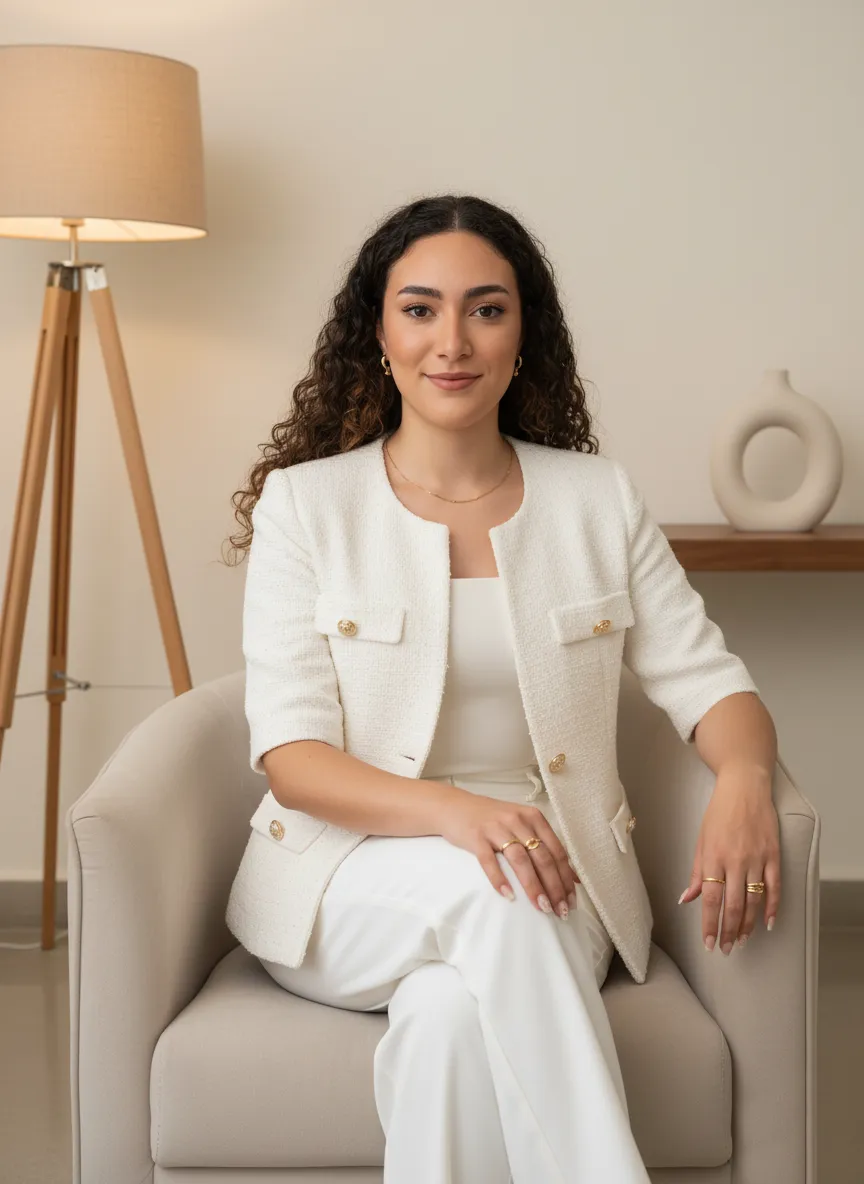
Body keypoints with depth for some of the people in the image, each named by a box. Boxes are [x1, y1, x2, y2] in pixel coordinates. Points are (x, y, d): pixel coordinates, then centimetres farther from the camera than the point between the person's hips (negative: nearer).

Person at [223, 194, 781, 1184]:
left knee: (454, 1012, -33)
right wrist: (454, 811, -27)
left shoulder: (599, 500, 8)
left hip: (552, 877, 1)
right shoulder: (303, 504, 0)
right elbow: (290, 755, -8)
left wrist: (742, 780, -20)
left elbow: (709, 684, 5)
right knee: (494, 897, -34)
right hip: (351, 882, -1)